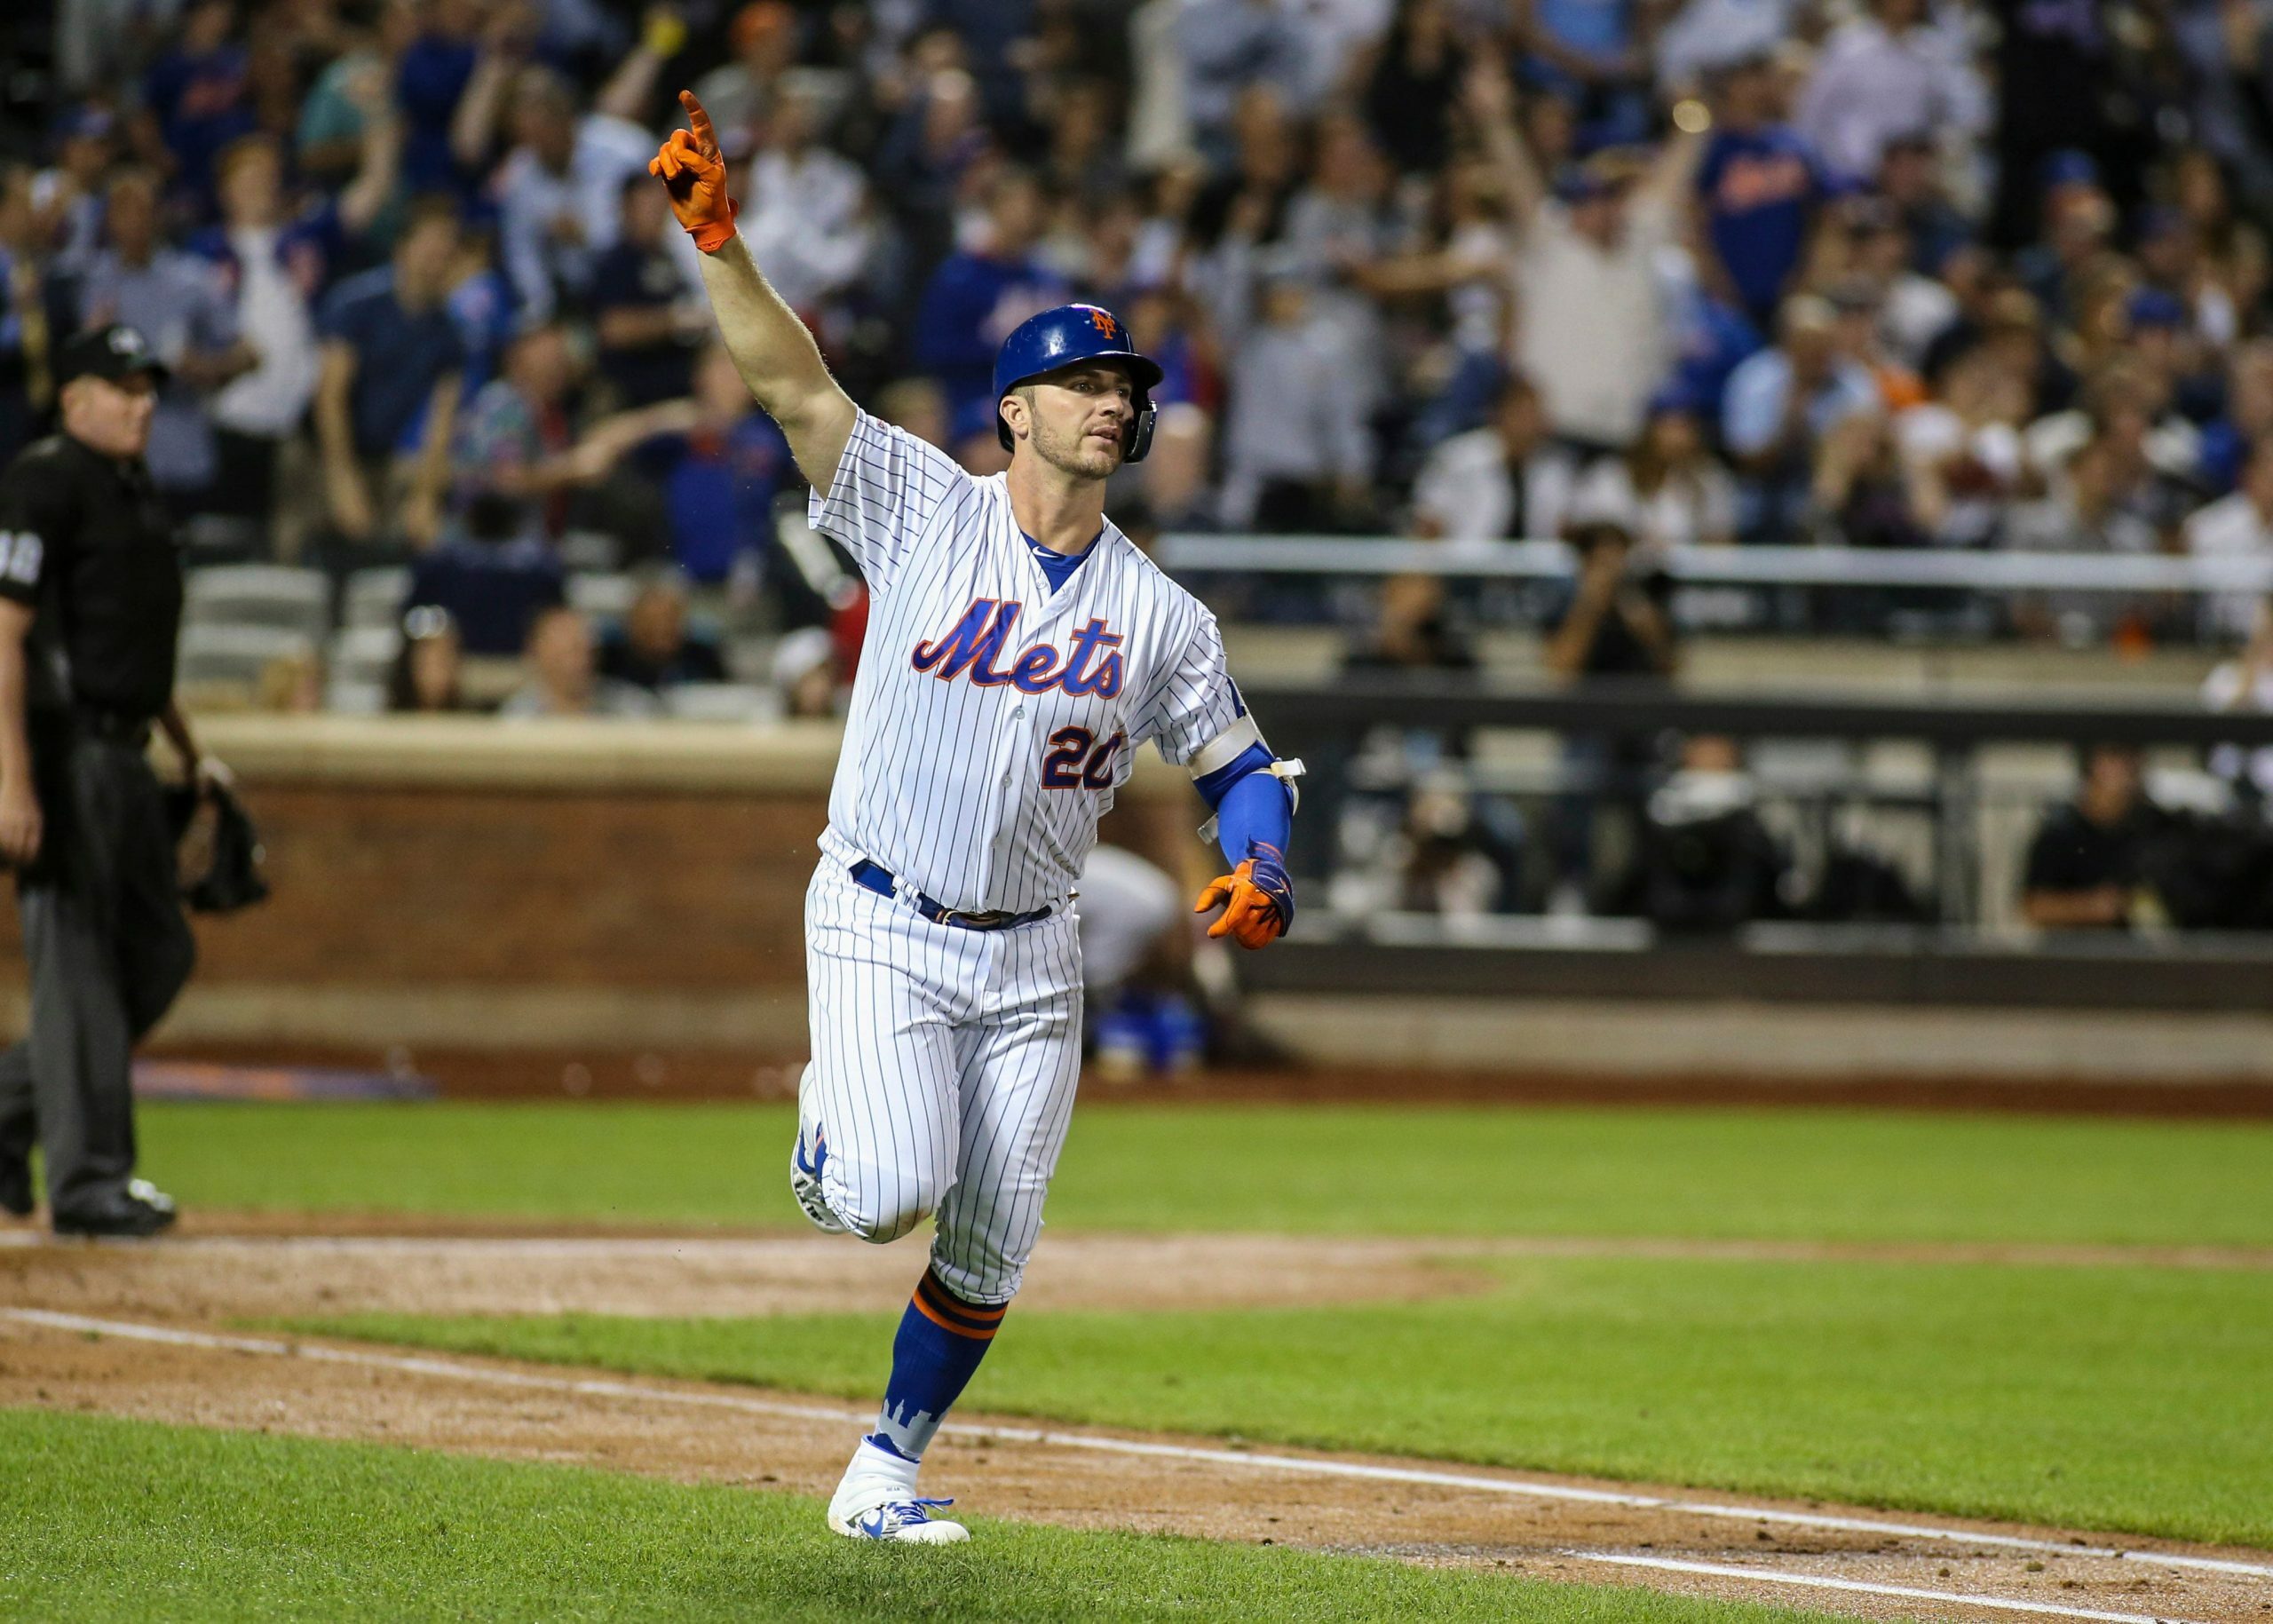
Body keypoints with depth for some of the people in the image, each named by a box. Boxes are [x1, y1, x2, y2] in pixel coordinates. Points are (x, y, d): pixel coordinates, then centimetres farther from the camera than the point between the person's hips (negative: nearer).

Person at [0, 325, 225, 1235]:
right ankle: (88, 1183, -4)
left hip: (125, 755, 9)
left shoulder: (133, 489, 17)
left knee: (158, 952, 12)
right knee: (76, 962, -6)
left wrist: (190, 753, 24)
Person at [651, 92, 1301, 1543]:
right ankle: (832, 1135, 16)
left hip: (1030, 957, 4)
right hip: (881, 929, -4)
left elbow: (1242, 765, 11)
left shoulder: (1158, 614, 5)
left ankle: (887, 1471, 20)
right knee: (892, 1192, -20)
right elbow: (795, 384, -13)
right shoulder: (924, 512, -4)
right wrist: (716, 237, -26)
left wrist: (1263, 869, -11)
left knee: (991, 1247, 2)